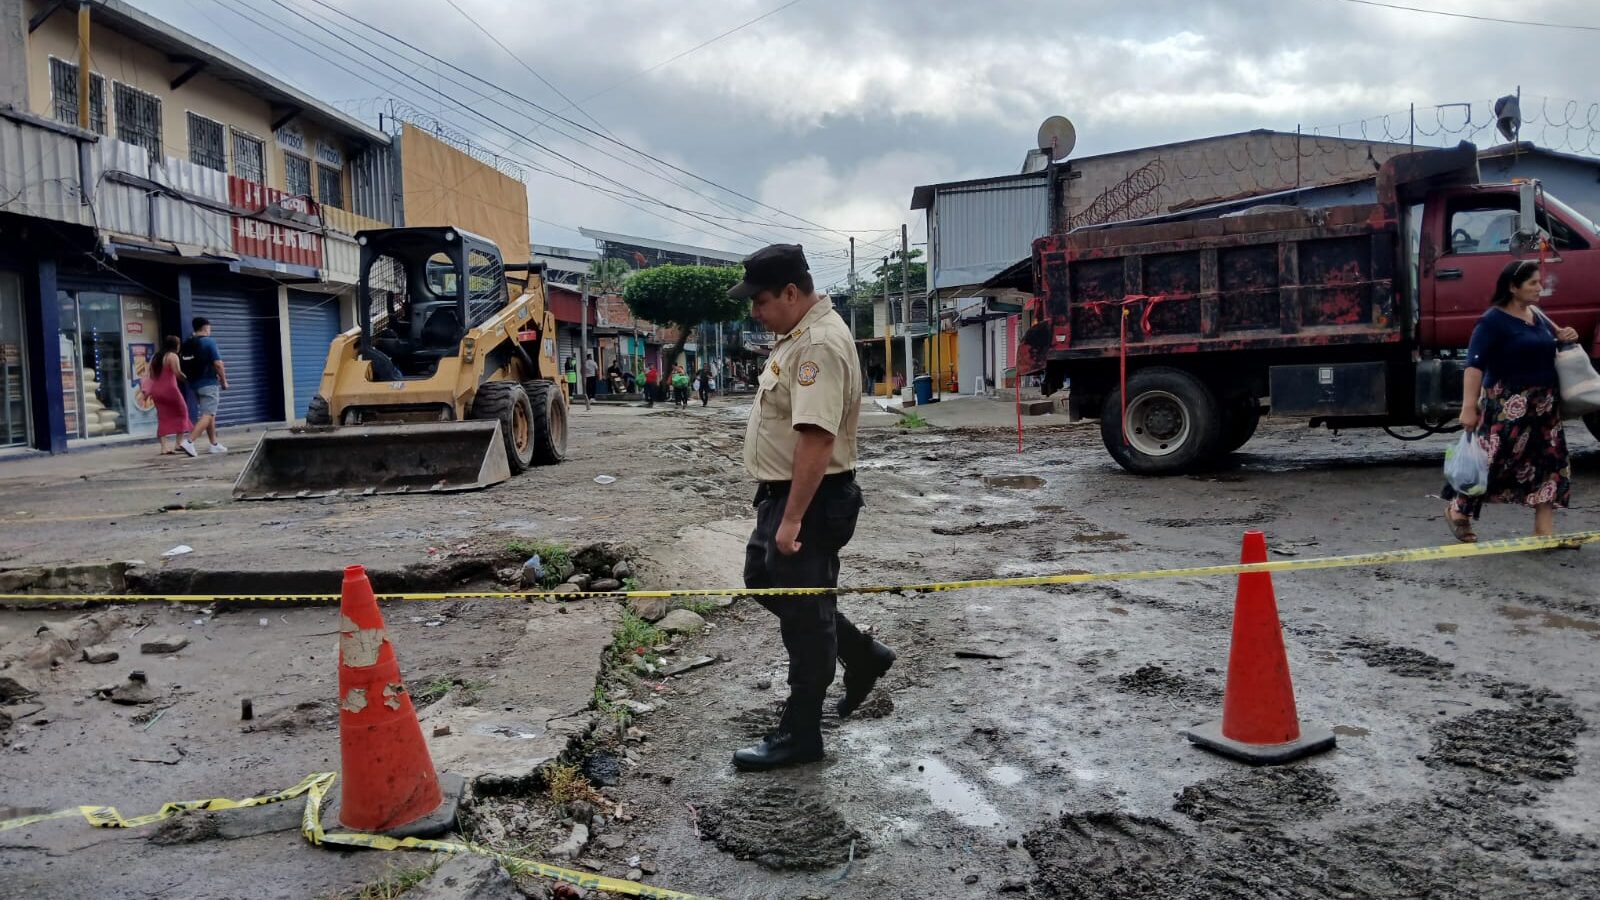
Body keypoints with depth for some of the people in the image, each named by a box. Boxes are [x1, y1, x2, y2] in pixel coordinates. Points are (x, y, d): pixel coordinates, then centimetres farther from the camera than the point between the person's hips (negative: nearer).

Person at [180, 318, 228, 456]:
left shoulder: (186, 344, 9)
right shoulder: (209, 342, -10)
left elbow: (181, 365, 12)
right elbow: (217, 363, -15)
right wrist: (224, 381, -5)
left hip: (194, 384, 7)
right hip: (209, 383, -7)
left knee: (210, 414, 15)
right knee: (207, 415, -7)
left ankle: (214, 445, 18)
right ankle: (189, 442, -20)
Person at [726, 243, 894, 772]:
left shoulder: (820, 344, -24)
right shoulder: (799, 334, 11)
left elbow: (817, 438, -30)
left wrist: (793, 519, -29)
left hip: (809, 500, -11)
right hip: (783, 492, 11)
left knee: (803, 613, 0)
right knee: (762, 579, 22)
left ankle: (800, 736, 15)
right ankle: (861, 657, 33)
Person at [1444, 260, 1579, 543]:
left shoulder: (1538, 316, 13)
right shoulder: (1493, 321, -12)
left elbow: (1549, 346, 32)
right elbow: (1475, 365, -19)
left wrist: (1564, 336, 8)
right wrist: (1469, 406, -27)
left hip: (1544, 405, 8)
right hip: (1507, 406, -8)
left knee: (1549, 461, 6)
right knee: (1493, 459, -4)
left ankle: (1544, 528, 12)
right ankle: (1458, 511, 16)